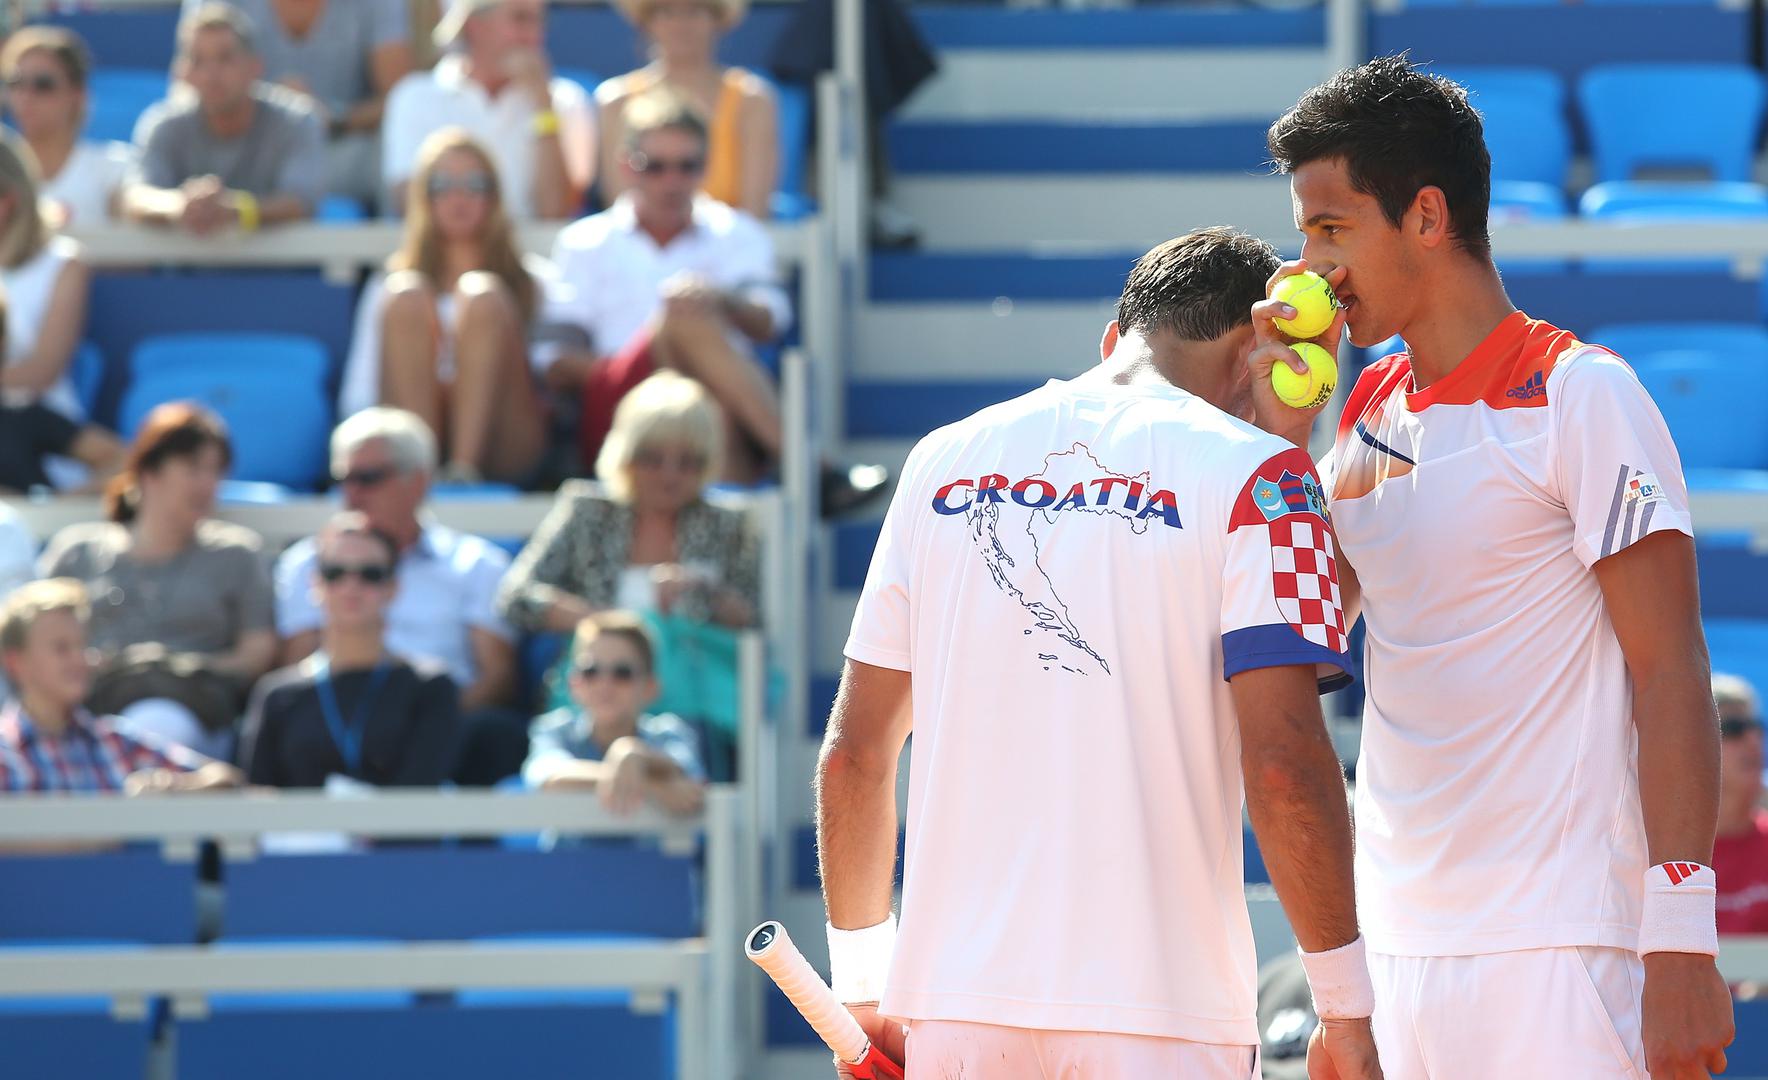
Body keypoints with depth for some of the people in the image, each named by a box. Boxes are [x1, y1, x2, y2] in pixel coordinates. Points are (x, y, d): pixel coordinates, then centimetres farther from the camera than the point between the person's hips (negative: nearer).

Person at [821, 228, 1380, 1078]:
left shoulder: (944, 460, 11)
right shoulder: (1252, 476, -3)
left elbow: (852, 755, 12)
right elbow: (1282, 764, -12)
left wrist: (861, 981, 21)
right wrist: (1345, 1007, -6)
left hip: (955, 1007, 4)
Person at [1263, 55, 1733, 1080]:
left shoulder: (1580, 396, -6)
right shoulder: (1368, 410, 15)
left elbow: (1669, 674, -10)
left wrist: (1681, 951, -18)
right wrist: (1281, 425, 7)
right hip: (1397, 943, 7)